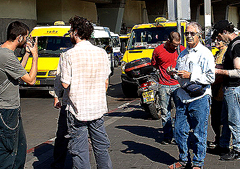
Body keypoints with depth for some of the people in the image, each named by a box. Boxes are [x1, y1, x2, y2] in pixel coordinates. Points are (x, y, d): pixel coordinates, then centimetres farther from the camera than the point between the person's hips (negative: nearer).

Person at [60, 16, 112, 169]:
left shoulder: (70, 55, -13)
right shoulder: (102, 53, 2)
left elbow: (65, 84, -12)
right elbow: (106, 82, 8)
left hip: (78, 109, -4)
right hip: (98, 107, 5)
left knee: (79, 149, 4)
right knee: (101, 146, 16)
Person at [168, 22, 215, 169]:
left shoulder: (205, 54, -5)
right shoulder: (183, 54, 17)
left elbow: (211, 78, -12)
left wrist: (191, 76, -18)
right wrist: (175, 73, 4)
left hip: (200, 98, -6)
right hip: (182, 97, 6)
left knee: (199, 133, 1)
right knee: (180, 130, 9)